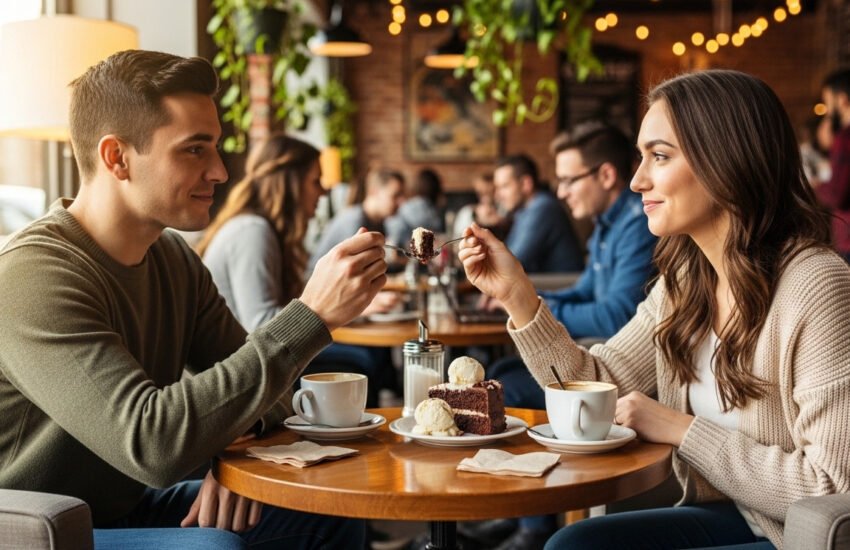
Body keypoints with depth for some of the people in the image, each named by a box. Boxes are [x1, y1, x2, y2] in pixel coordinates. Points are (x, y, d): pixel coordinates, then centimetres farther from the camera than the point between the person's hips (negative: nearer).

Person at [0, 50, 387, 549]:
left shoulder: (176, 260, 2)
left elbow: (257, 385, 8)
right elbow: (153, 441, -35)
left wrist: (237, 437, -17)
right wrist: (313, 315, -34)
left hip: (131, 507, 8)